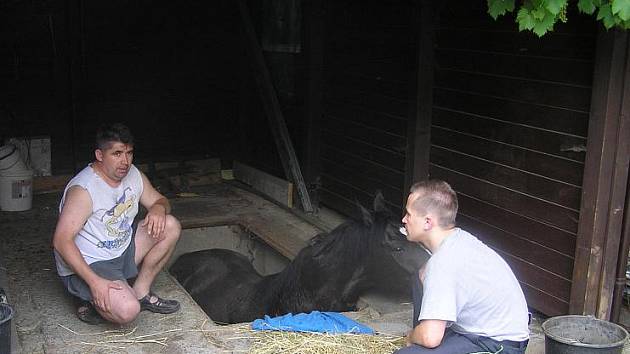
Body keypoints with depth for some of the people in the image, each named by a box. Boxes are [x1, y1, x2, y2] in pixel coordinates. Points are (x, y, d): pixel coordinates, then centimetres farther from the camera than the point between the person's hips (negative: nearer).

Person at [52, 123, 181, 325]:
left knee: (170, 227, -3)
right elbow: (62, 241, -27)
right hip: (86, 265, -8)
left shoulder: (133, 175, 0)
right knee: (127, 311, -30)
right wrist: (94, 281, -33)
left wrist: (158, 209, -14)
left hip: (122, 250, 8)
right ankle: (92, 302, 4)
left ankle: (140, 293, 4)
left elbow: (159, 200, 13)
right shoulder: (82, 190, -24)